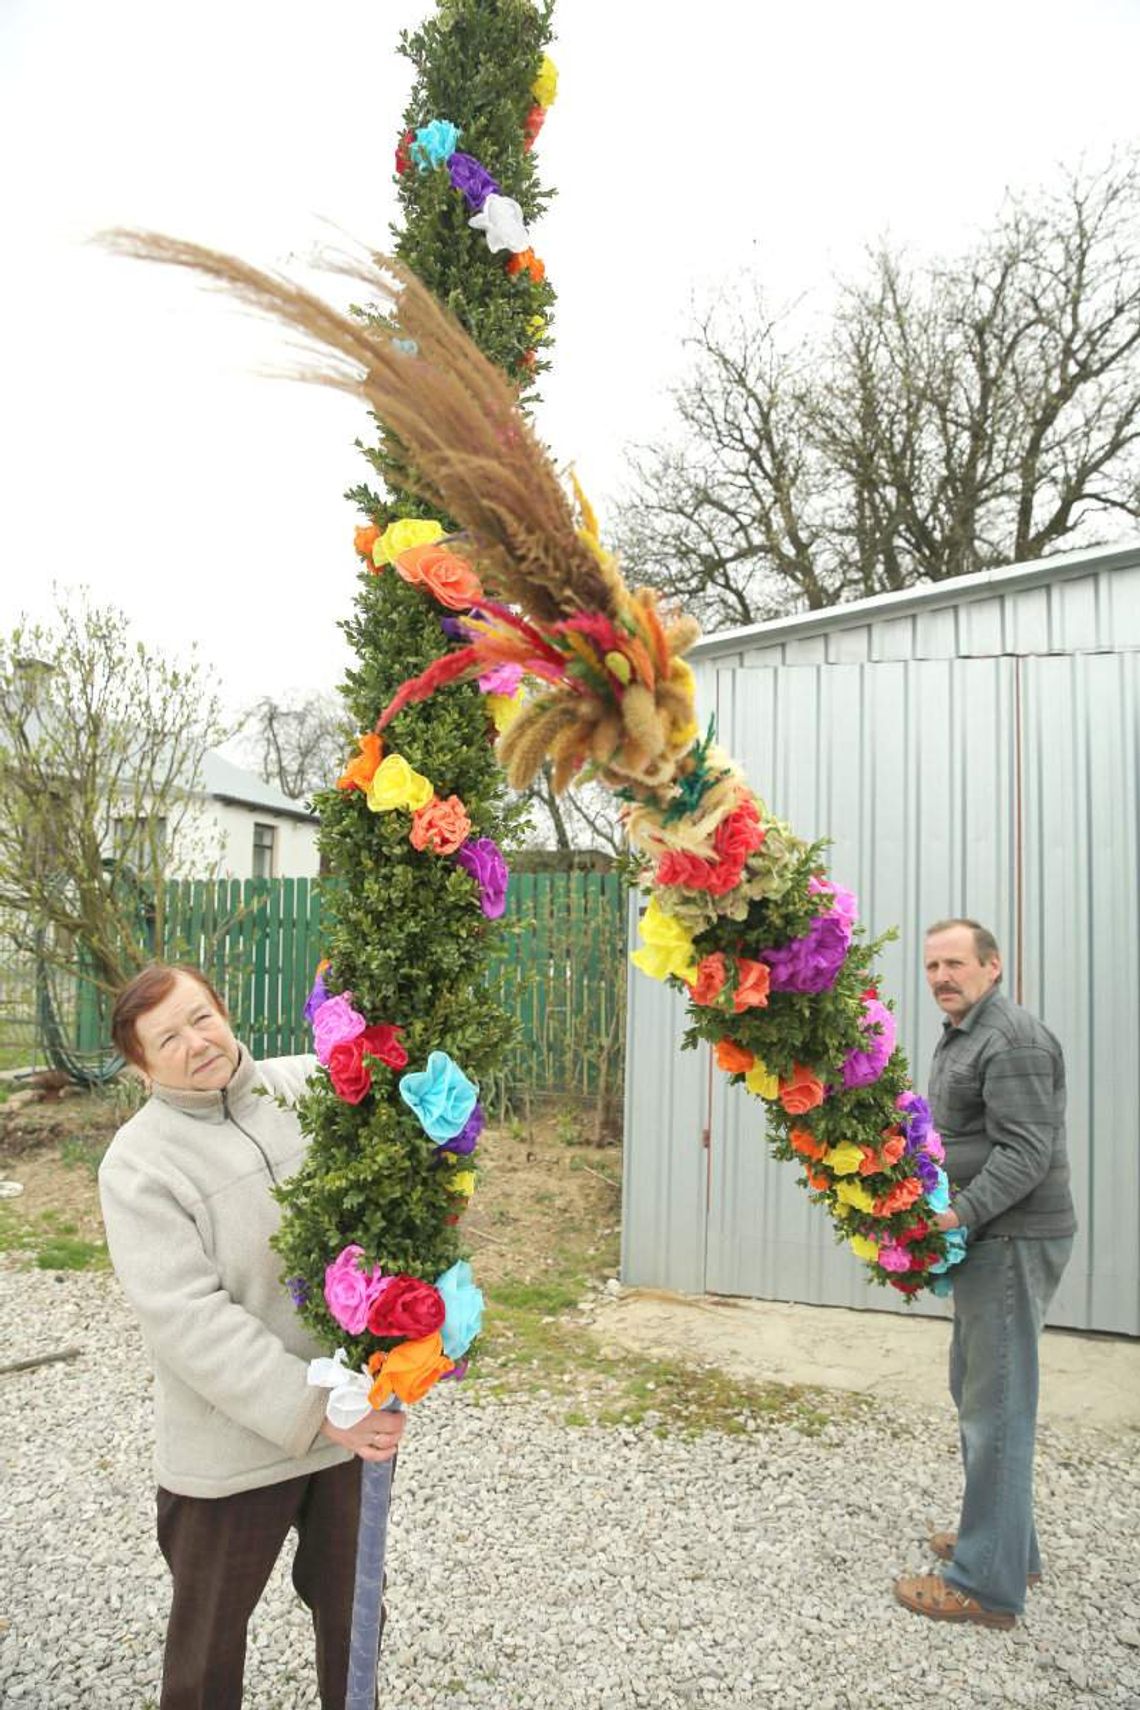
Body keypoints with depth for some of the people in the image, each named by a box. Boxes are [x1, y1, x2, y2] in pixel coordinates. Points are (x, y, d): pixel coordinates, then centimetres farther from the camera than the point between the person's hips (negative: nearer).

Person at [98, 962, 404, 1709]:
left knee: (351, 1600, 24)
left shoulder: (311, 1085, -6)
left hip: (361, 1410, 3)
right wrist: (315, 1413, -23)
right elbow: (191, 1320, -19)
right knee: (212, 1625, 20)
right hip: (233, 1446, -3)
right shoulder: (138, 1164, -14)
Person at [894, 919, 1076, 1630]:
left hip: (1015, 1240, -11)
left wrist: (961, 1215, -28)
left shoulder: (1013, 1039, -16)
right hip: (986, 1238, 11)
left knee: (996, 1405, -4)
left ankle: (989, 1585, 6)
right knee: (977, 1388, 20)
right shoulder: (960, 1038, 16)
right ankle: (1010, 1543, 34)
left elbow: (1026, 1153, -23)